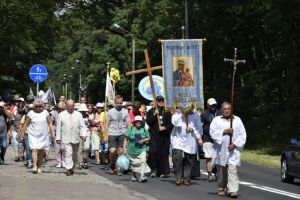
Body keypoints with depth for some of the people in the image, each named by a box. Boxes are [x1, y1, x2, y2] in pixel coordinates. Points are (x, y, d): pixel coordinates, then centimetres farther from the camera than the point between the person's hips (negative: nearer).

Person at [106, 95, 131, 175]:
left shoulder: (125, 112, 6)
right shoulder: (110, 112, 4)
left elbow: (128, 124, 7)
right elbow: (107, 124, 8)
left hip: (122, 134, 1)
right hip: (112, 134, -1)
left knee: (121, 151, -1)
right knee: (112, 151, -12)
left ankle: (119, 168, 9)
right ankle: (112, 165, 14)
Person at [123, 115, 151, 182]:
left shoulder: (144, 129, 2)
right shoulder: (130, 129, -2)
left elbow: (148, 138, 11)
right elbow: (126, 139, 1)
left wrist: (143, 140, -10)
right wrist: (124, 148, -4)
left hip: (142, 149, -1)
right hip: (132, 150, 1)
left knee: (142, 161, -18)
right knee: (134, 164, 11)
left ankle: (142, 176, -19)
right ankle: (135, 176, 33)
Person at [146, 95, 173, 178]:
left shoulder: (167, 112, 9)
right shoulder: (151, 111, 9)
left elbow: (171, 123, 5)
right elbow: (148, 121, -2)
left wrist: (165, 127, -10)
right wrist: (154, 115, -13)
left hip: (164, 135, 1)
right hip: (154, 135, -1)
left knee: (164, 153, 0)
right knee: (153, 151, -14)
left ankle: (163, 171, 6)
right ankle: (154, 169, -4)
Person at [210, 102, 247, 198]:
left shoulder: (237, 120, 10)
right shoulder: (216, 120, 10)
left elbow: (242, 134, 5)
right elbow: (212, 132, -3)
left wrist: (235, 144, -8)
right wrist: (224, 131, -13)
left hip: (233, 149, -1)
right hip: (221, 149, 1)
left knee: (232, 169, -13)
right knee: (221, 170, 7)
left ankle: (232, 190, -20)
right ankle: (222, 189, 20)